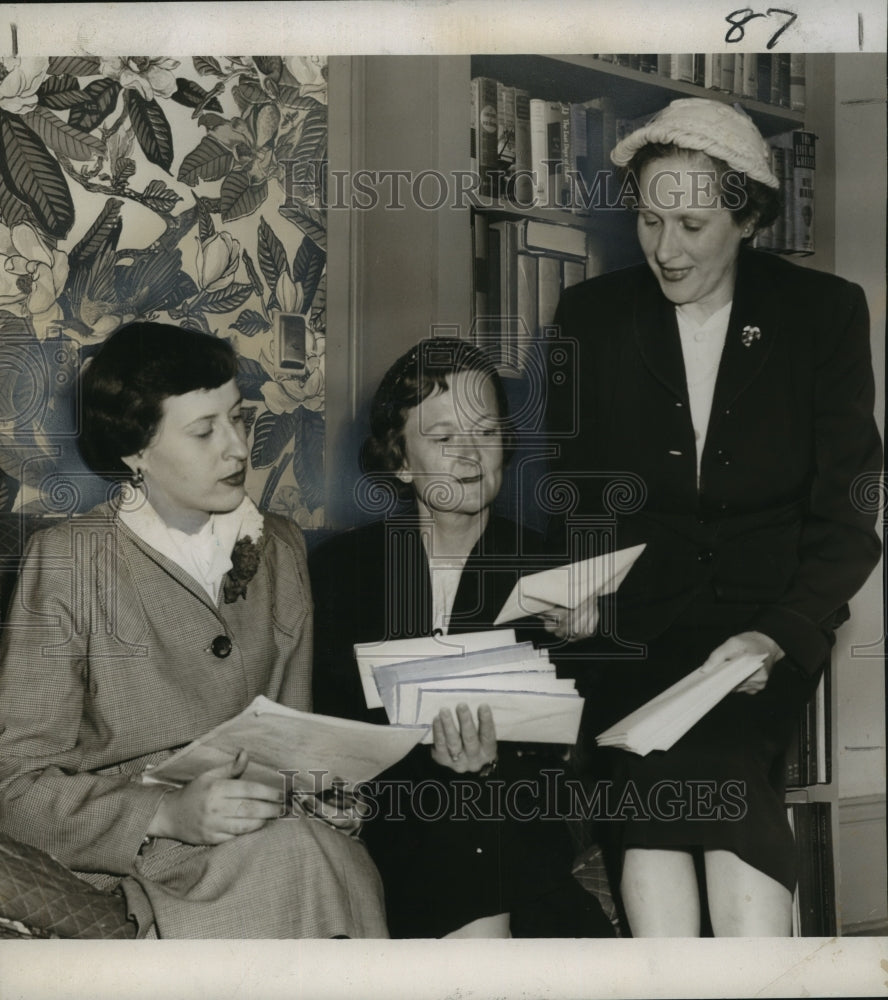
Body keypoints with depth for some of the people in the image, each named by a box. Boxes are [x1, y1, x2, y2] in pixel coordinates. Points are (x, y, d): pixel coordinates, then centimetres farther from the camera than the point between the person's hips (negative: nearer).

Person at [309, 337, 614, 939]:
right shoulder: (341, 567, 11)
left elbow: (555, 746, 4)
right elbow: (335, 725, 2)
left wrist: (493, 769, -20)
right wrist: (429, 764, -18)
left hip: (516, 831, 2)